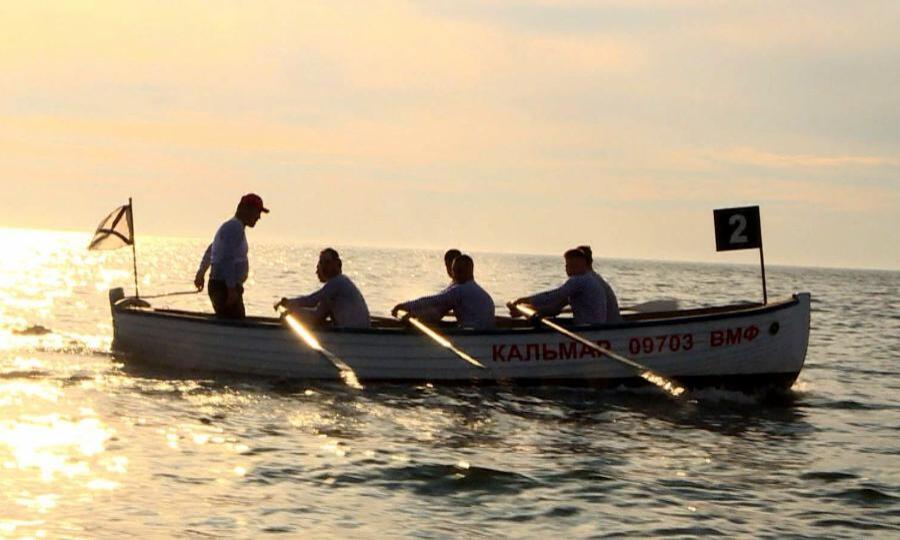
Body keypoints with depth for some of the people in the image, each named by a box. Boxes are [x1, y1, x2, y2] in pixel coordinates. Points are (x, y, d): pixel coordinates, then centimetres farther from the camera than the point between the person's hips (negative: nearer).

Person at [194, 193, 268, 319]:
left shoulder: (230, 226, 19)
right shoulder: (235, 227, -14)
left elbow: (209, 251, 29)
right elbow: (227, 259, -23)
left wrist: (201, 272, 36)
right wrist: (232, 289, -24)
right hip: (225, 287, -11)